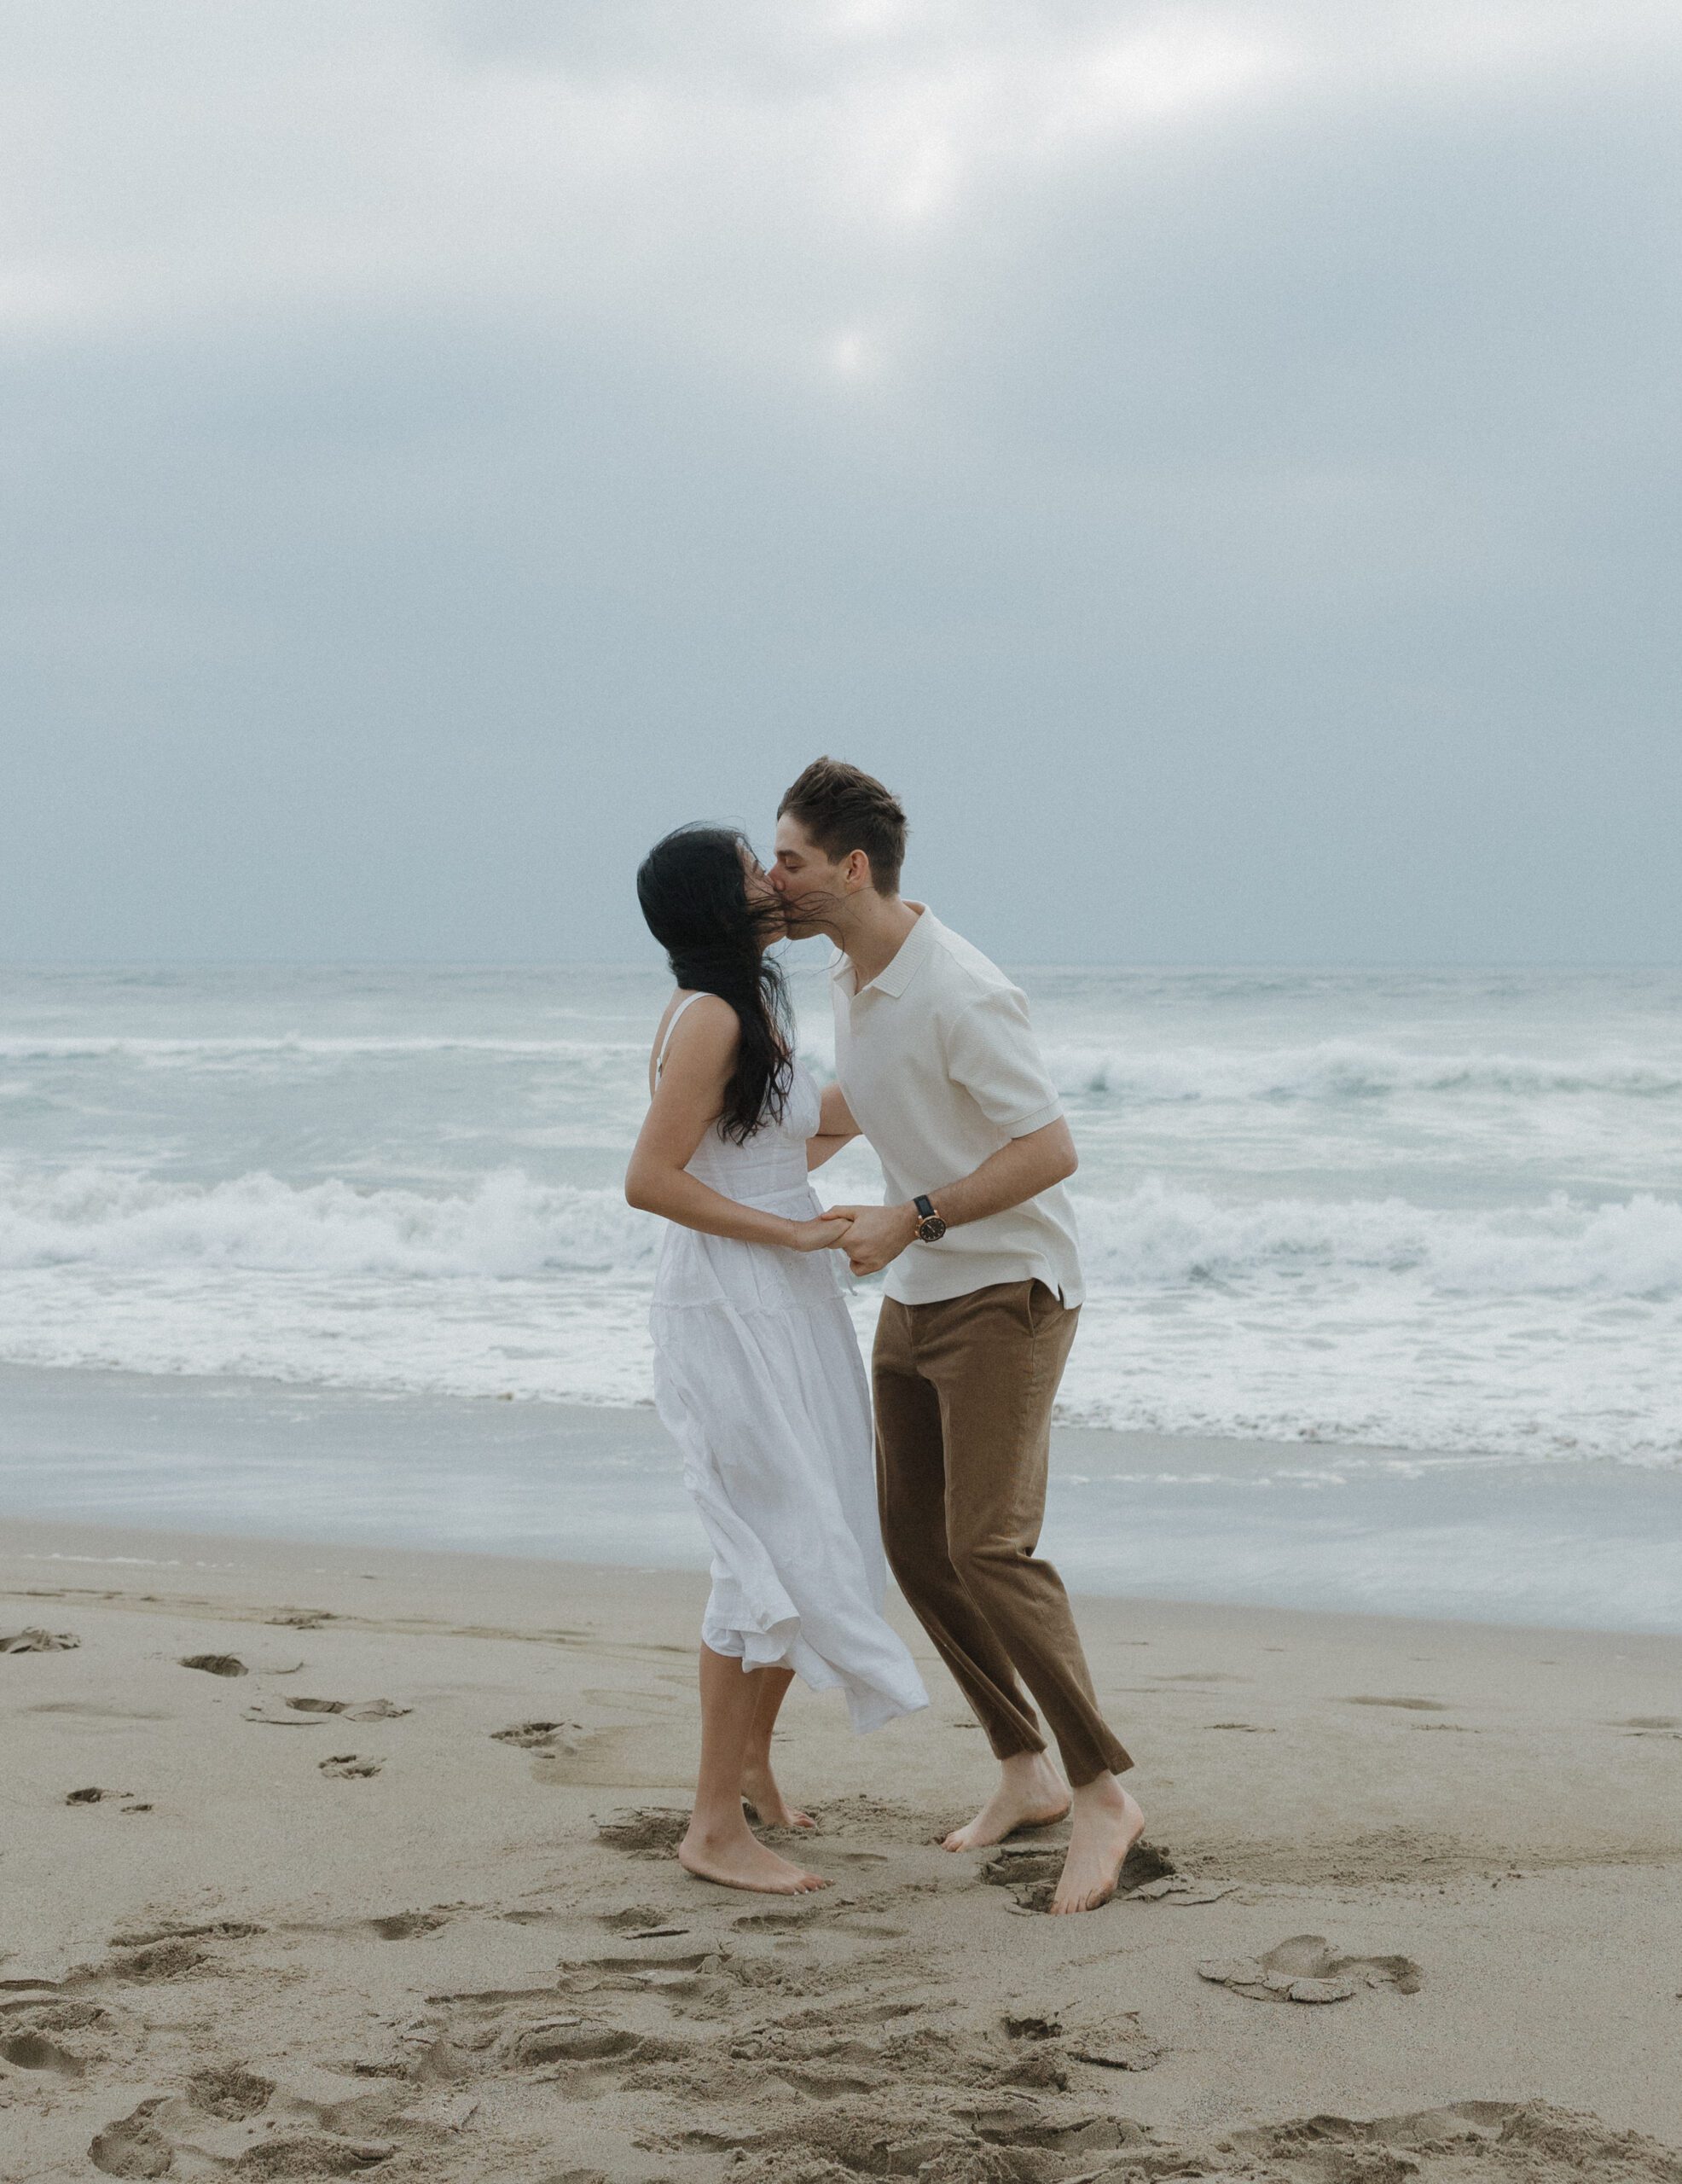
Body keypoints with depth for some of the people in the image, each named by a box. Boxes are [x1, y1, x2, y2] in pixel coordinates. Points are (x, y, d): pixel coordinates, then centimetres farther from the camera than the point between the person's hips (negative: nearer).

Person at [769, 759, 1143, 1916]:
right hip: (917, 1298, 9)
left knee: (991, 1548, -16)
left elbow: (1051, 1148, -24)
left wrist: (911, 1218, -23)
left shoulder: (960, 997, -23)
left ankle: (1103, 1790, -5)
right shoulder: (852, 981, 6)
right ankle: (1025, 1772, 19)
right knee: (916, 1544, 8)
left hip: (1007, 1293, -9)